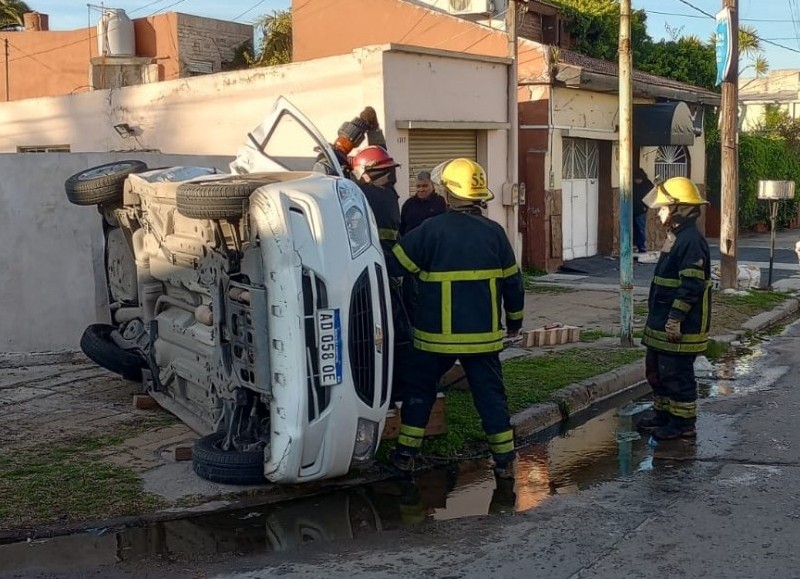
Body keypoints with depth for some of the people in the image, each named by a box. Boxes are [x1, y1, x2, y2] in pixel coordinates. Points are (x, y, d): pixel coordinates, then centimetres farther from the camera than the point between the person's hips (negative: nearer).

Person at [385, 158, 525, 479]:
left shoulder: (431, 230, -10)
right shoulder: (494, 232, 0)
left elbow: (394, 265, -7)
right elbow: (512, 281, 8)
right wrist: (514, 320, 21)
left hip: (437, 334, -2)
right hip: (483, 333, 2)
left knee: (419, 390, 12)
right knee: (490, 393, 10)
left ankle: (405, 454, 15)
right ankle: (504, 459, 11)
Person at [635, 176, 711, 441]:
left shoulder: (692, 241, -18)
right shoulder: (676, 238, 15)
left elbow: (691, 285, -24)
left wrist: (676, 319, -24)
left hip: (680, 328, -11)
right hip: (662, 324, 11)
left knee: (677, 374, -2)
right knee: (656, 371, 19)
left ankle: (683, 423, 8)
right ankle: (663, 414, 32)